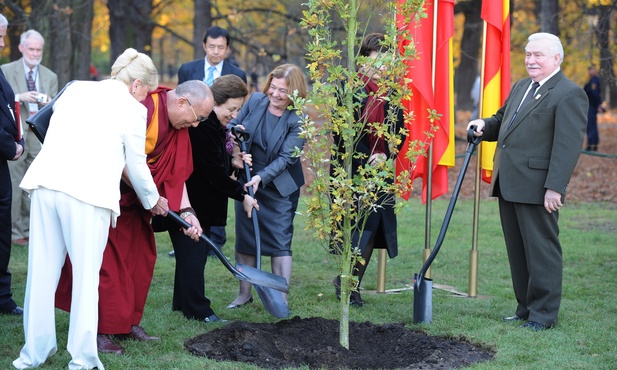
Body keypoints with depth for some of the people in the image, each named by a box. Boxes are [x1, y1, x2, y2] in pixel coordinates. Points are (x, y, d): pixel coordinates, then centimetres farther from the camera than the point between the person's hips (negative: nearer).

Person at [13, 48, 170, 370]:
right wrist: (153, 201, 28)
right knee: (86, 273, 3)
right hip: (87, 193, -5)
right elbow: (136, 165, 11)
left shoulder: (75, 89, 19)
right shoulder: (133, 109, 5)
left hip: (45, 183, 5)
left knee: (42, 270, 11)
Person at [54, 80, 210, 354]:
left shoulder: (179, 128, 5)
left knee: (141, 256, 10)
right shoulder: (145, 107, -25)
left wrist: (187, 213, -7)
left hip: (133, 199, 9)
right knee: (108, 260, -8)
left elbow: (176, 174, 5)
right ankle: (102, 331, -3)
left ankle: (128, 323, 19)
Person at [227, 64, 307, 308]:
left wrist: (261, 177, -30)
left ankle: (282, 299, 3)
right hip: (246, 181, 5)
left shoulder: (298, 120, -17)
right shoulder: (255, 100, -4)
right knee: (244, 239, 11)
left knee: (280, 242, -3)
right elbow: (233, 124, 7)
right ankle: (244, 294, 23)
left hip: (279, 189, -5)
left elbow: (286, 158, -19)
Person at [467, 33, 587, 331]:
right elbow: (503, 120, 30)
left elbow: (568, 144, -16)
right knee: (517, 250, 14)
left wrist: (555, 188, -22)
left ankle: (543, 313, 7)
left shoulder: (569, 94, -9)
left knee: (542, 249, -1)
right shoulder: (521, 87, 19)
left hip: (537, 189, -9)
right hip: (509, 185, 9)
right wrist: (484, 125, 6)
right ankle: (525, 307, 23)